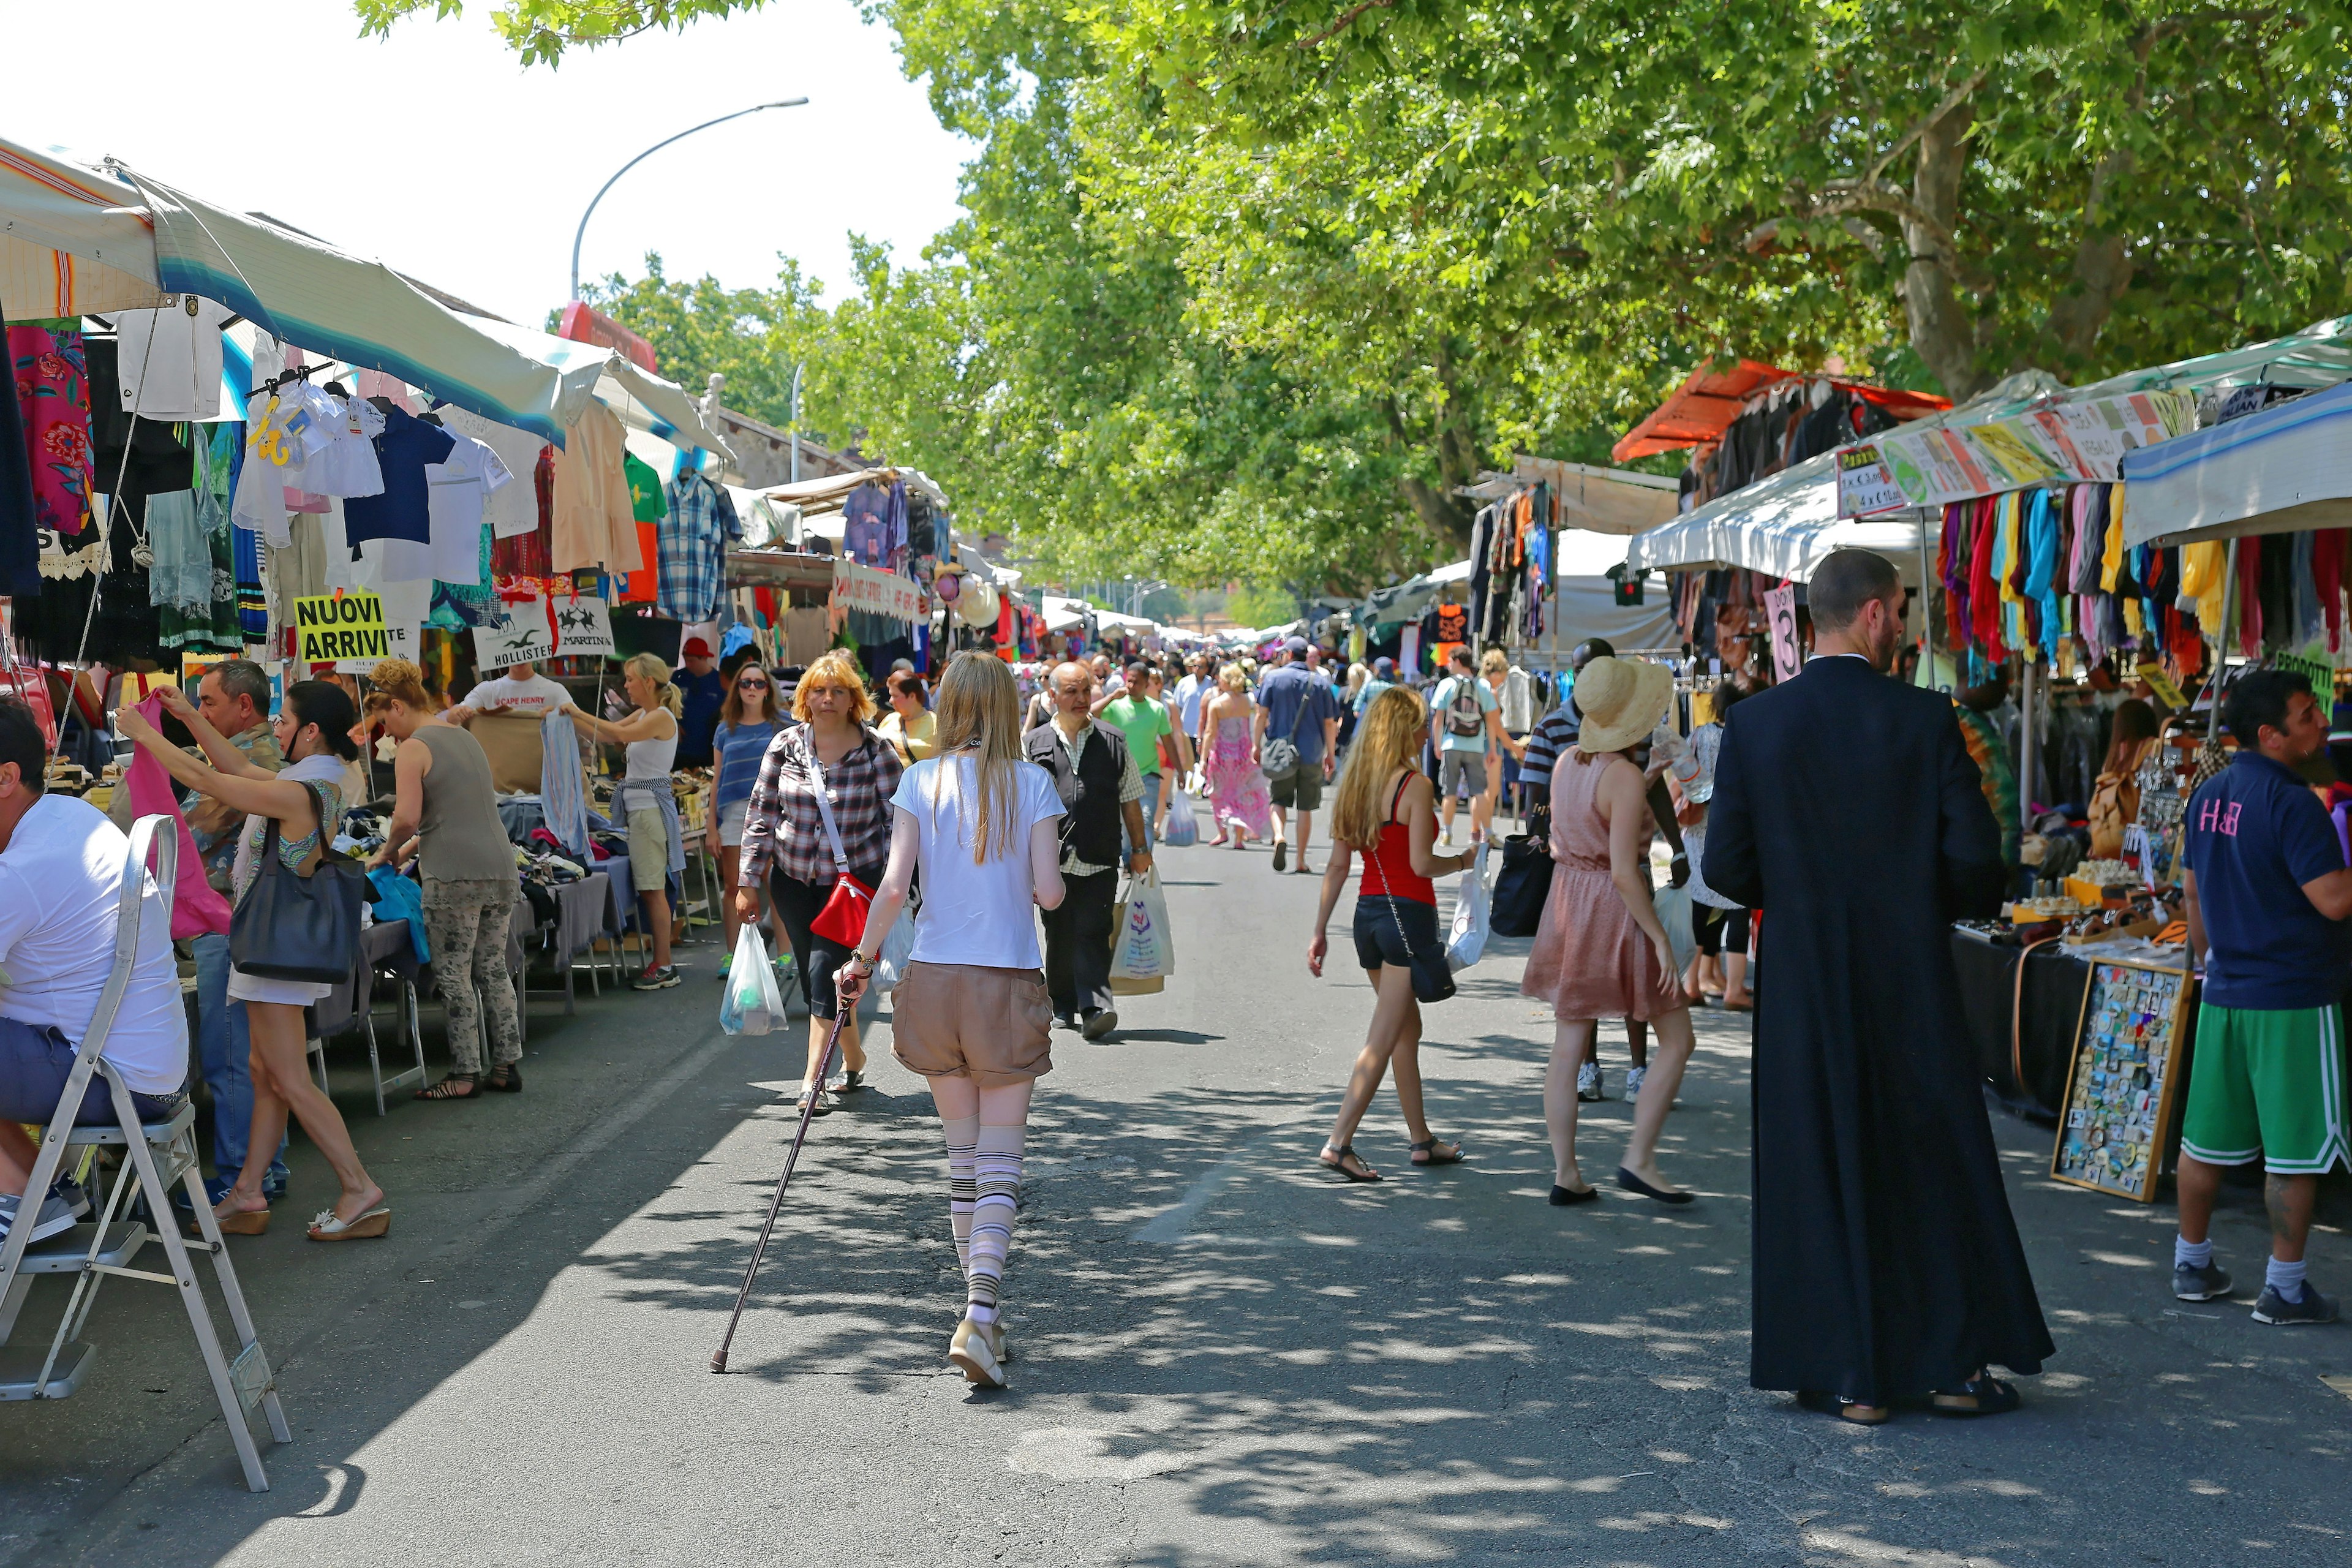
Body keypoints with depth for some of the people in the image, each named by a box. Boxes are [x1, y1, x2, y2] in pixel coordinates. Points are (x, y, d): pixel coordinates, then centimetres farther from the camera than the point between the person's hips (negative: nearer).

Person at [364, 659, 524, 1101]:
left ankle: (465, 1075, 4)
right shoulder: (467, 739, 19)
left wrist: (389, 851, 3)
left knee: (454, 976, 0)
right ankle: (507, 1065, 16)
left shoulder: (413, 749, -6)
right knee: (493, 969, 13)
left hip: (455, 875, -8)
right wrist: (414, 846, 25)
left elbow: (407, 817, -15)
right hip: (499, 866, 8)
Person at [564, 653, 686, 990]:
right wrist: (572, 718, 10)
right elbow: (610, 734, 21)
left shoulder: (662, 717, -12)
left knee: (653, 889, -7)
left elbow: (620, 734, -26)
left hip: (650, 804, -9)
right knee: (650, 889, 9)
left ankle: (663, 967, -5)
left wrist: (578, 713, -23)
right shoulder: (642, 714, 16)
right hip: (637, 805, 9)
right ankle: (660, 962, 12)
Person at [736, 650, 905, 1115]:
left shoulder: (874, 750, -8)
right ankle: (853, 1061, 29)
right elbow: (762, 814, 4)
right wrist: (748, 882, 2)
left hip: (855, 879, -4)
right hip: (793, 879, 4)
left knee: (824, 967, -15)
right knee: (811, 973, 10)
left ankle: (814, 1078, -13)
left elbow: (900, 818, -3)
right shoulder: (785, 745, 0)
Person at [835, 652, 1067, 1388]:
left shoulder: (921, 780, 1)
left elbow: (894, 886, -7)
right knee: (1000, 1163, 0)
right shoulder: (1032, 783, -3)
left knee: (962, 1156, 15)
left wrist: (861, 961, 4)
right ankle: (979, 1316, -15)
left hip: (935, 979, 2)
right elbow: (1048, 892, -9)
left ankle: (982, 1317, 22)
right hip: (1009, 983, -2)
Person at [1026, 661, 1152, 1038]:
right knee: (1060, 937, 8)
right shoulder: (1034, 744, 8)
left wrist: (1140, 848, 11)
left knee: (1093, 934, -11)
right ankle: (1063, 1007, 21)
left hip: (1100, 863, -1)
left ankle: (1095, 1007, -18)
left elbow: (1130, 800, 14)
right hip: (1053, 861, 1)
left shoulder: (1113, 741, 10)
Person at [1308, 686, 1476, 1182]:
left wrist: (1320, 931, 10)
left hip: (1368, 912, 8)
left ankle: (1421, 1139, 27)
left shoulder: (1355, 784, 7)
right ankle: (1338, 1143, -10)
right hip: (1408, 914, -8)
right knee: (1383, 1039, -5)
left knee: (1408, 1028, 19)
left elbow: (1337, 865, 8)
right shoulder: (1416, 785, -13)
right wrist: (1463, 861, 2)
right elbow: (1421, 863, -17)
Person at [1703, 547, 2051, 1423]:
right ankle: (1955, 1365, 18)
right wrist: (1948, 903, 11)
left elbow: (1726, 866, -5)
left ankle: (1850, 1377, 10)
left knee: (1822, 1170, 8)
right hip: (1912, 979, -1)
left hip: (1804, 984, 1)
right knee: (1937, 1164, 12)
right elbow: (1974, 858, -10)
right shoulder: (1924, 720, -9)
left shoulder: (1753, 725, -4)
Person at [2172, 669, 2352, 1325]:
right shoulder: (2291, 803, -17)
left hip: (2225, 994, 8)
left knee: (2208, 1139, 14)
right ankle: (2284, 1288, 5)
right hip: (2293, 998, -8)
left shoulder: (2207, 796, 9)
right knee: (2296, 1147, 0)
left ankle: (2192, 1264, 23)